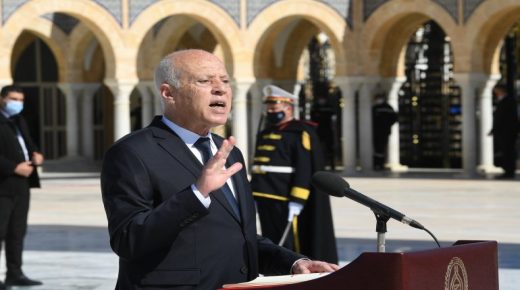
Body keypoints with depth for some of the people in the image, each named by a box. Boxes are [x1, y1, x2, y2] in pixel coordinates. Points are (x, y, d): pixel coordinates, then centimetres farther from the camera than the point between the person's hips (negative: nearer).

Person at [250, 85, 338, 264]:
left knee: (289, 244, -6)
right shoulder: (265, 134, 19)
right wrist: (253, 196, 19)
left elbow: (304, 169, -14)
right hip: (265, 199, 8)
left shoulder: (300, 133, -7)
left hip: (286, 200, -8)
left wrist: (296, 200, -21)